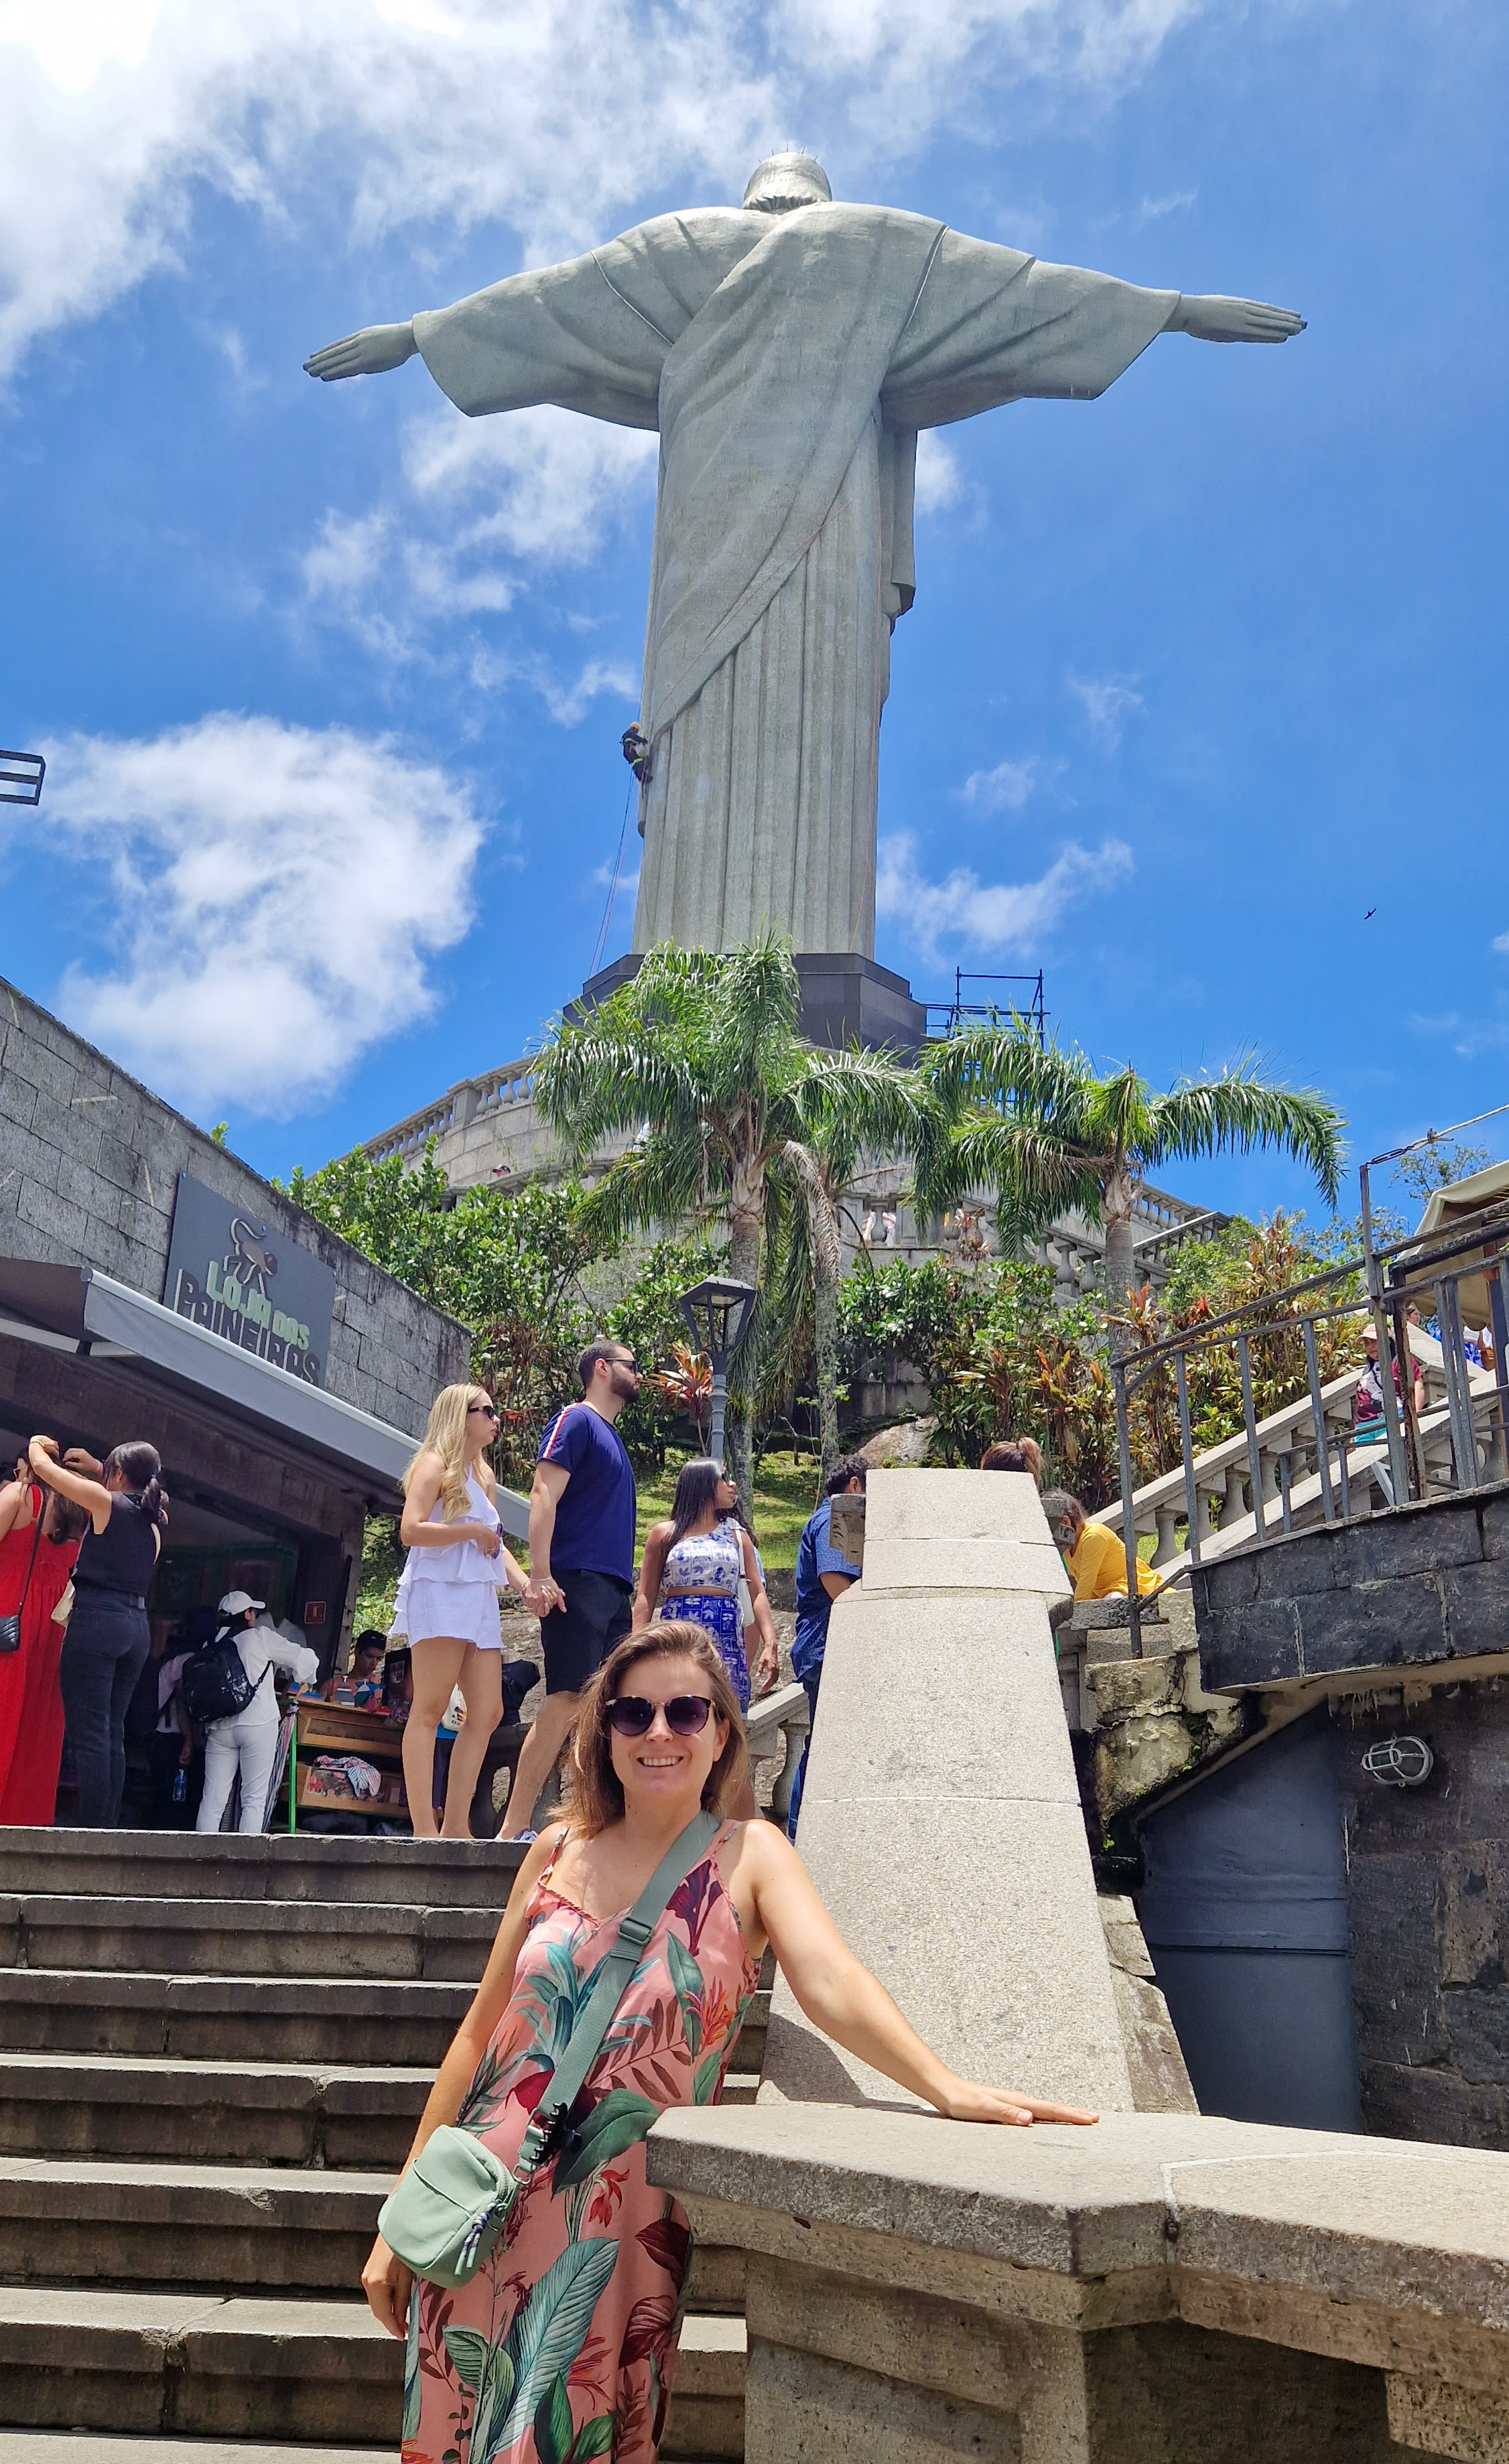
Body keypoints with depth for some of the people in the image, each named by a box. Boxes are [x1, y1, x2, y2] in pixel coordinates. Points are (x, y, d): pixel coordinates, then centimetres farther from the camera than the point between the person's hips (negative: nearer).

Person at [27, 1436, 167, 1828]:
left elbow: (43, 1466, 4)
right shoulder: (156, 1518, 12)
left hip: (96, 1620, -7)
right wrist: (96, 1468, 34)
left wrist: (37, 1444, 24)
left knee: (89, 1734, -8)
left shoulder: (106, 1501, -5)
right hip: (137, 1626, 7)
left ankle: (92, 1829, -12)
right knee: (113, 1734, 10)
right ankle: (109, 1827, 7)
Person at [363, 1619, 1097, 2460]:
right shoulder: (560, 1850, 3)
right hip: (486, 2216, 3)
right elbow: (482, 2030, 7)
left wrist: (949, 2088, -38)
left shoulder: (749, 1856, -5)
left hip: (620, 2234, -2)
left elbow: (832, 1982, -21)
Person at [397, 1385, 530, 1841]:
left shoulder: (483, 1475, 22)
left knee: (488, 1712, 3)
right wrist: (473, 1531, -12)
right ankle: (424, 1828, -10)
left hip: (480, 1598, 9)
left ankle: (456, 1826, 6)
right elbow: (411, 1530, -16)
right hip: (439, 1593, -8)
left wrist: (526, 1583, 8)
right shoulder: (434, 1465, -2)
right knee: (430, 1710, -9)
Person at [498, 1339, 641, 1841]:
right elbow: (544, 1494, -12)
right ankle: (513, 1829, -13)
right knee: (567, 1700, -14)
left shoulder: (613, 1438, 25)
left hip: (615, 1591, 9)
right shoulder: (576, 1420, -1)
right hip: (578, 1582, -9)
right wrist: (540, 1574, -22)